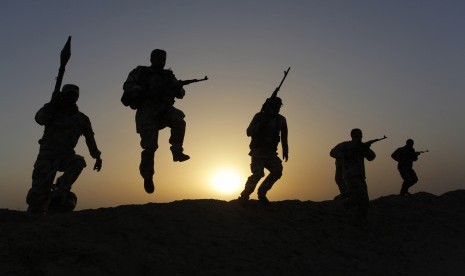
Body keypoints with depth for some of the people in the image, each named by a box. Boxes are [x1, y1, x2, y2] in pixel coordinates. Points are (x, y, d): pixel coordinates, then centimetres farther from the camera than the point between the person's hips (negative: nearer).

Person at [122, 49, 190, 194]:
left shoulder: (168, 75, 13)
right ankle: (147, 176, 7)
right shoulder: (141, 72, 5)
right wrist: (144, 91, -23)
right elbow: (127, 86, -7)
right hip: (147, 113, -3)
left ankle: (177, 152, -20)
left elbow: (180, 94, 8)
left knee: (179, 121, -28)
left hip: (164, 110, 3)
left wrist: (178, 88, -16)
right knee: (150, 146, -10)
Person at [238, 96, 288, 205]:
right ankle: (244, 196, -6)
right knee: (258, 173, -23)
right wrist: (260, 123, -23)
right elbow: (249, 132, -11)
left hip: (271, 152, 4)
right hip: (258, 151, -4)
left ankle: (262, 192, 0)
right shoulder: (259, 116, -5)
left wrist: (285, 151, 14)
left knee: (277, 170, -19)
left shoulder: (281, 120, 7)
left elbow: (284, 136, 18)